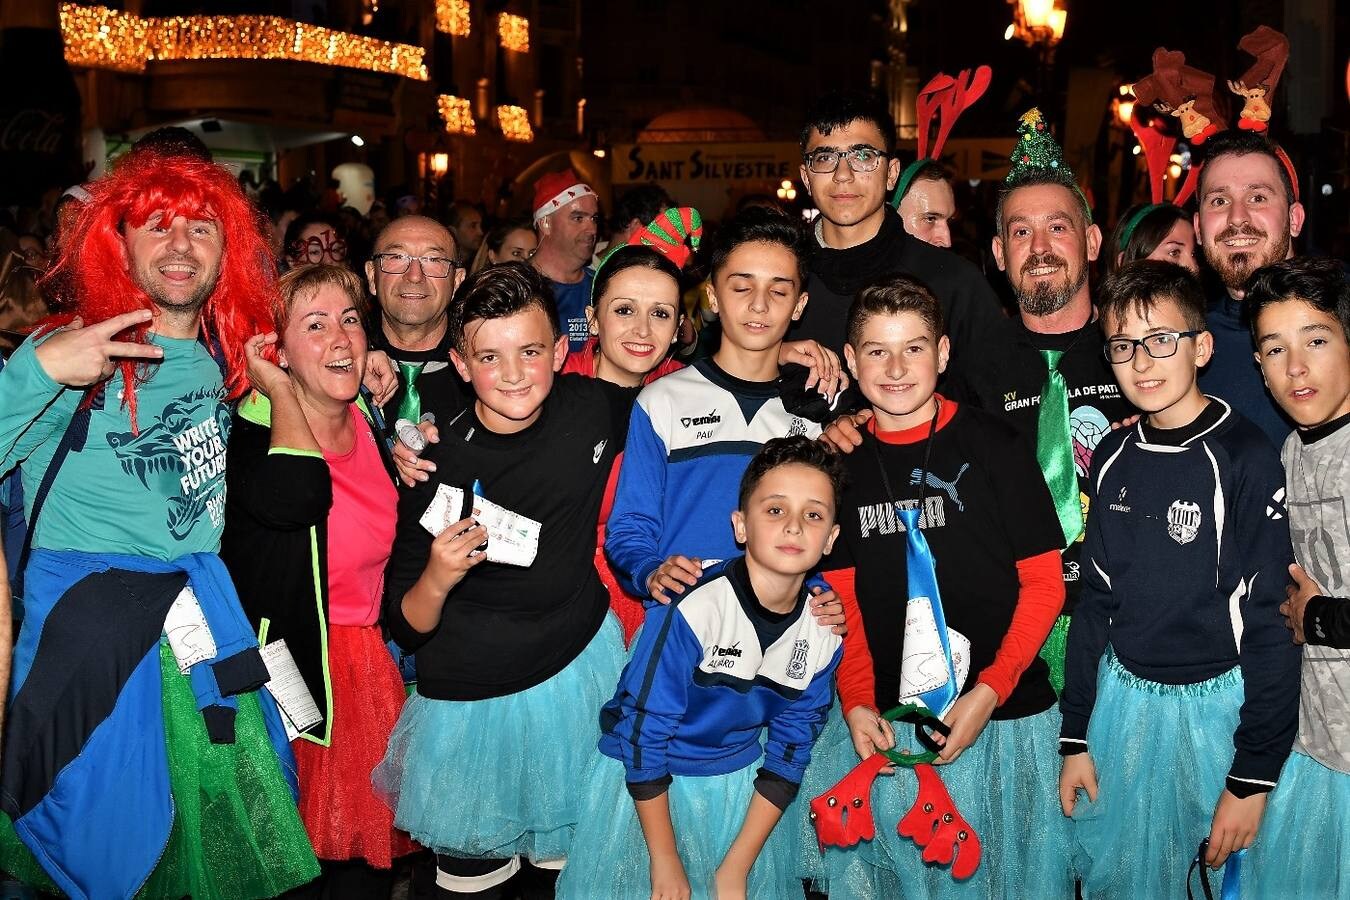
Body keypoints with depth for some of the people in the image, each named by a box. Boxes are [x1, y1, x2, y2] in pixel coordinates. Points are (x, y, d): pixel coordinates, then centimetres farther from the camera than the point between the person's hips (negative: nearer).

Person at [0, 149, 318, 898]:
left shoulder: (225, 354, 6)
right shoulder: (81, 352, -10)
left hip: (204, 614, 5)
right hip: (88, 618, -5)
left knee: (233, 823, 13)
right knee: (112, 839, 6)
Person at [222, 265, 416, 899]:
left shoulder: (373, 424, 5)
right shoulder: (250, 428, -14)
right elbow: (294, 500, -38)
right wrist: (280, 393, -25)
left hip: (371, 672, 6)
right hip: (293, 674, -5)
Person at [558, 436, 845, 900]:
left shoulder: (824, 634, -11)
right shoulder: (693, 610, -27)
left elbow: (789, 751, -3)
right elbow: (643, 731, -20)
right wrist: (665, 862, -14)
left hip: (739, 783, 4)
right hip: (643, 780, -4)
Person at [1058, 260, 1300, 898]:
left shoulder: (1245, 458, -13)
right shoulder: (1114, 458, 3)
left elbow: (1271, 622, -13)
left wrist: (1252, 777, -13)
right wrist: (1075, 734, 9)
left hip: (1217, 703, -5)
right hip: (1121, 697, 5)